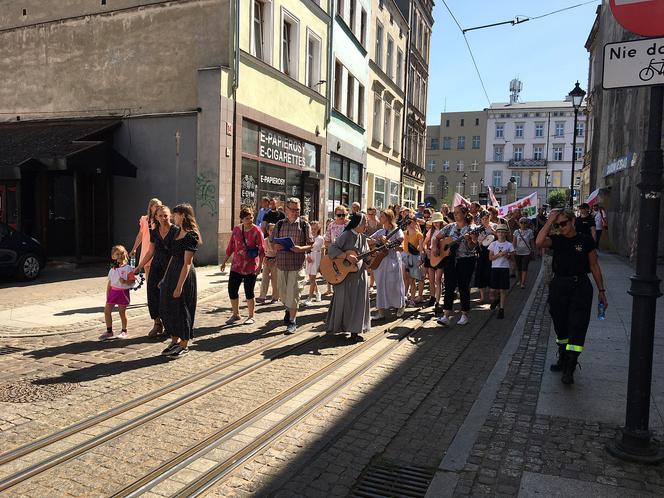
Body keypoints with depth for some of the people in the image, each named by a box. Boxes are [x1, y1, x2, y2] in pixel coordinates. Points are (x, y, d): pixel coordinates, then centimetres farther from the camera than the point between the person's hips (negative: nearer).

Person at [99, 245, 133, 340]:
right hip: (113, 291, 5)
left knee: (122, 312, 2)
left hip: (123, 292, -5)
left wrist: (125, 281, -28)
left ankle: (124, 331, 19)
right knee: (106, 310, 2)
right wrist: (107, 296, 14)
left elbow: (132, 282, -9)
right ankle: (109, 331, 15)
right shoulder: (112, 270, 10)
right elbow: (109, 283, 15)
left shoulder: (128, 268, -6)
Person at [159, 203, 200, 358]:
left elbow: (187, 263, -19)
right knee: (166, 308, 12)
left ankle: (184, 345, 15)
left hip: (184, 275, -9)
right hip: (172, 272, 9)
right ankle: (175, 341, 25)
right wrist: (165, 277, 17)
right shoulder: (178, 233, 12)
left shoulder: (190, 235, -16)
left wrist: (180, 286, -20)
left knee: (181, 309, 1)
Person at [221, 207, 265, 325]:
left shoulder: (257, 231, -7)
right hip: (236, 266, 4)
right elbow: (230, 247, 13)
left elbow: (261, 250, -9)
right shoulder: (236, 230, 5)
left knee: (249, 292, 2)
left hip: (251, 267, -4)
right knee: (232, 290, 5)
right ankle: (235, 315, 23)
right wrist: (225, 262, 15)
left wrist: (260, 265, -16)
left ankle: (251, 316, 18)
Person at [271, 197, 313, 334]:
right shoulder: (280, 224, 8)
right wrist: (277, 247, -10)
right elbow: (272, 244, 12)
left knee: (293, 293, -4)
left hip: (297, 264, -3)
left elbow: (311, 245, 1)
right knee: (282, 293, 14)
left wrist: (301, 248, -18)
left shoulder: (304, 225, 1)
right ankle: (289, 309, 44)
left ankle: (292, 322, 6)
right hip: (282, 263, 3)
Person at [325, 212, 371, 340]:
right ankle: (336, 327, 21)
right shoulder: (347, 235, -12)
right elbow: (332, 248, -19)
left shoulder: (363, 238, 9)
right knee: (344, 300, 4)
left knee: (358, 302, 6)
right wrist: (347, 256, -27)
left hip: (359, 274, 6)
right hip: (344, 274, -6)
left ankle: (354, 331, 15)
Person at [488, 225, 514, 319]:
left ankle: (501, 309, 6)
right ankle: (497, 299, 35)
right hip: (495, 268, 1)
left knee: (503, 290, -1)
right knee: (493, 290, 1)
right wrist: (499, 254, -15)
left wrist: (508, 255, -16)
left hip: (504, 268, -1)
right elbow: (490, 257, -1)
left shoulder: (509, 245, 1)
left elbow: (511, 257, 5)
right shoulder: (493, 244, 3)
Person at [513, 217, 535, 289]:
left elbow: (531, 242, 4)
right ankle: (520, 280, 29)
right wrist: (513, 249, -12)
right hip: (518, 252, 2)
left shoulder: (530, 231, -1)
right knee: (519, 268, 11)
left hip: (526, 252, -2)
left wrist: (531, 251, 4)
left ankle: (523, 283, -7)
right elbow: (514, 242, 1)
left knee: (524, 268, -8)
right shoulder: (516, 232, 1)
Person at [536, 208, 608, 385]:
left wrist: (601, 291, 3)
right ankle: (563, 358, 34)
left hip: (580, 287, -3)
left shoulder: (586, 241, -2)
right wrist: (549, 220, -14)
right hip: (558, 287, 3)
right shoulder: (556, 240, 2)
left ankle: (569, 369, -3)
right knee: (560, 326, 14)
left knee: (577, 327, -6)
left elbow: (594, 266, 3)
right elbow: (539, 242, -20)